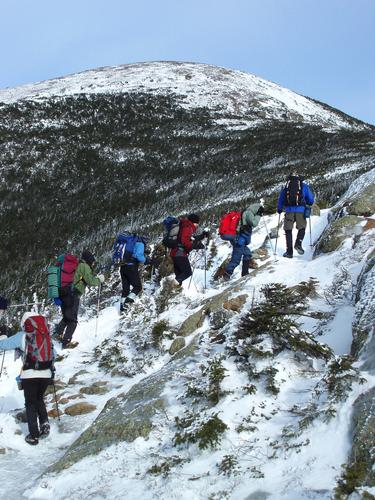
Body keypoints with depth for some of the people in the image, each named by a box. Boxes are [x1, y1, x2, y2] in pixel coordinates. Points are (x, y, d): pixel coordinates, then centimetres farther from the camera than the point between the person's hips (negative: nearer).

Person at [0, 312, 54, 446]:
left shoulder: (22, 336, -3)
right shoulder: (47, 336, 8)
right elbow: (53, 355, 18)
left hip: (30, 375, -4)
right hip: (46, 374, 4)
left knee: (30, 404, 10)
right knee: (39, 399, 25)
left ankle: (34, 435, 7)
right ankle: (44, 424, 9)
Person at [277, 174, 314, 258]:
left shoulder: (286, 186, 16)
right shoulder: (304, 186, 14)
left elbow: (280, 199, 18)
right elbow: (311, 199, 14)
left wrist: (279, 210, 32)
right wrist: (308, 205, 35)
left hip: (289, 210, 1)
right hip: (300, 210, -1)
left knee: (288, 230, 9)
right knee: (302, 228, 16)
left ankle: (289, 252, 4)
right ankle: (298, 244, -9)